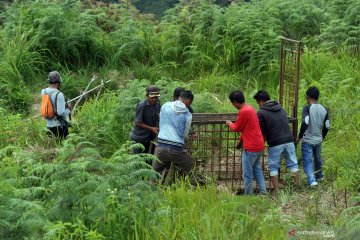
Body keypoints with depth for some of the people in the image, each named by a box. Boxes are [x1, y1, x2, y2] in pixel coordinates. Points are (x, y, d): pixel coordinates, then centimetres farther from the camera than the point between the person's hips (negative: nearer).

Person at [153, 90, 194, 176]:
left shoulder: (165, 106, 3)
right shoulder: (187, 115, -2)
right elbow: (185, 135, 8)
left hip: (161, 147, 3)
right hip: (176, 149, -2)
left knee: (155, 170, 21)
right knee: (189, 165, 22)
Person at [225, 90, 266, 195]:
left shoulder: (243, 112, -18)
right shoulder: (250, 108, 11)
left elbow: (236, 128, -7)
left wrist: (230, 124, 13)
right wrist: (240, 142, 26)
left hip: (251, 148, -9)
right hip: (259, 146, 9)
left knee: (247, 174, 1)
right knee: (257, 170, 17)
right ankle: (263, 193, 17)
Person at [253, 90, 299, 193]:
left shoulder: (261, 112, -7)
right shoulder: (281, 108, 13)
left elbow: (262, 131, -6)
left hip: (275, 144, -5)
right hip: (289, 141, 5)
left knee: (273, 167, 8)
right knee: (293, 164, 15)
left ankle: (276, 190, 9)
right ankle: (297, 186, 19)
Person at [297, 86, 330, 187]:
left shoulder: (307, 108, -14)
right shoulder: (324, 110, 3)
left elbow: (305, 123, -25)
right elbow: (327, 127, 6)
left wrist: (299, 137, -14)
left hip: (307, 141, -6)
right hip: (318, 140, 6)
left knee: (307, 162, -2)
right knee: (318, 159, 25)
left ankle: (312, 180, -18)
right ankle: (319, 176, 43)